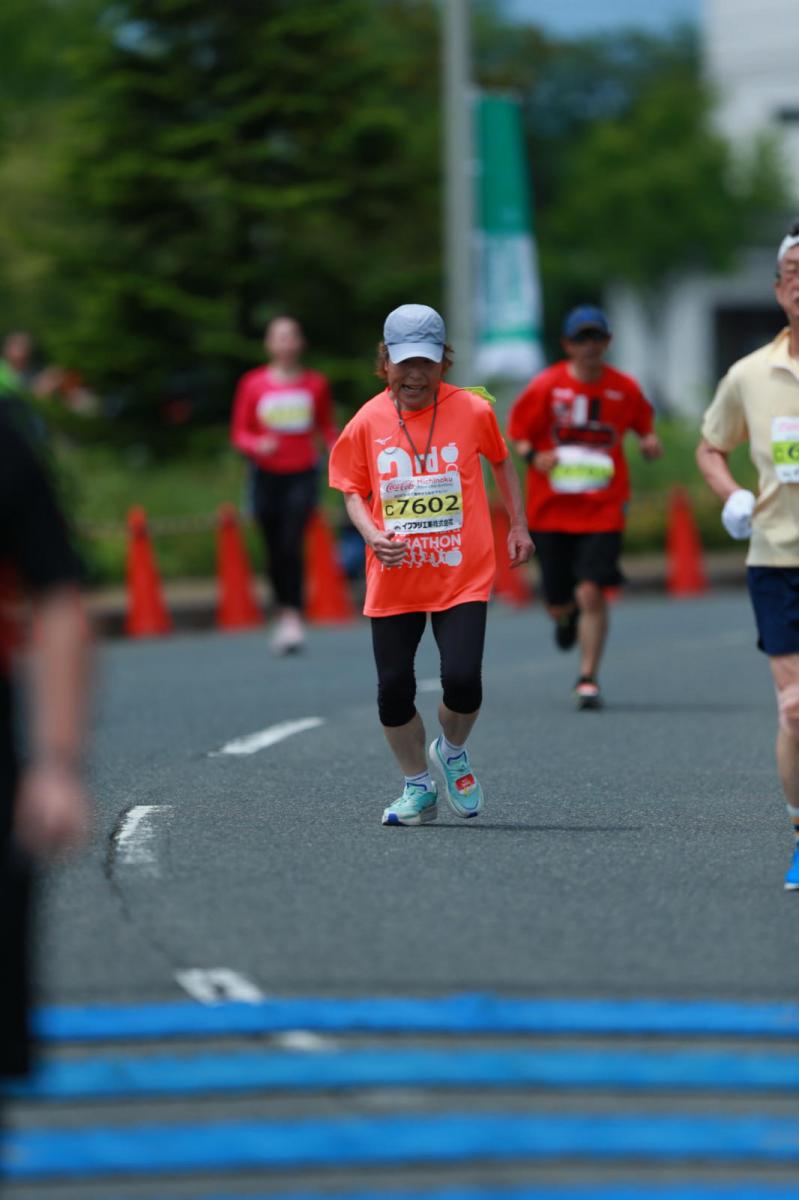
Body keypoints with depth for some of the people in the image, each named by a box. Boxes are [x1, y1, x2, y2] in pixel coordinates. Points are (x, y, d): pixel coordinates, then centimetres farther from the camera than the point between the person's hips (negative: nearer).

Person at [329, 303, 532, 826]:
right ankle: (419, 788, 26)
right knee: (394, 689, 2)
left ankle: (453, 752, 19)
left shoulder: (472, 411, -3)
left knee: (462, 679, -15)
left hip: (463, 576, -2)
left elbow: (501, 462, 15)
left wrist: (519, 526, 15)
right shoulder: (369, 422, -2)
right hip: (394, 581, 2)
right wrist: (371, 535, -12)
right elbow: (354, 490, 7)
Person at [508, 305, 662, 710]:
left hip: (602, 509, -1)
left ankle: (588, 678, -5)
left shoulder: (625, 389, 0)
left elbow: (643, 423, 16)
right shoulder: (545, 387, -3)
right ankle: (565, 616, 46)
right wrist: (533, 456, -16)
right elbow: (517, 433, 4)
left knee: (591, 592, -16)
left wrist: (650, 442, -6)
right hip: (550, 509, 1)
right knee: (558, 601, 6)